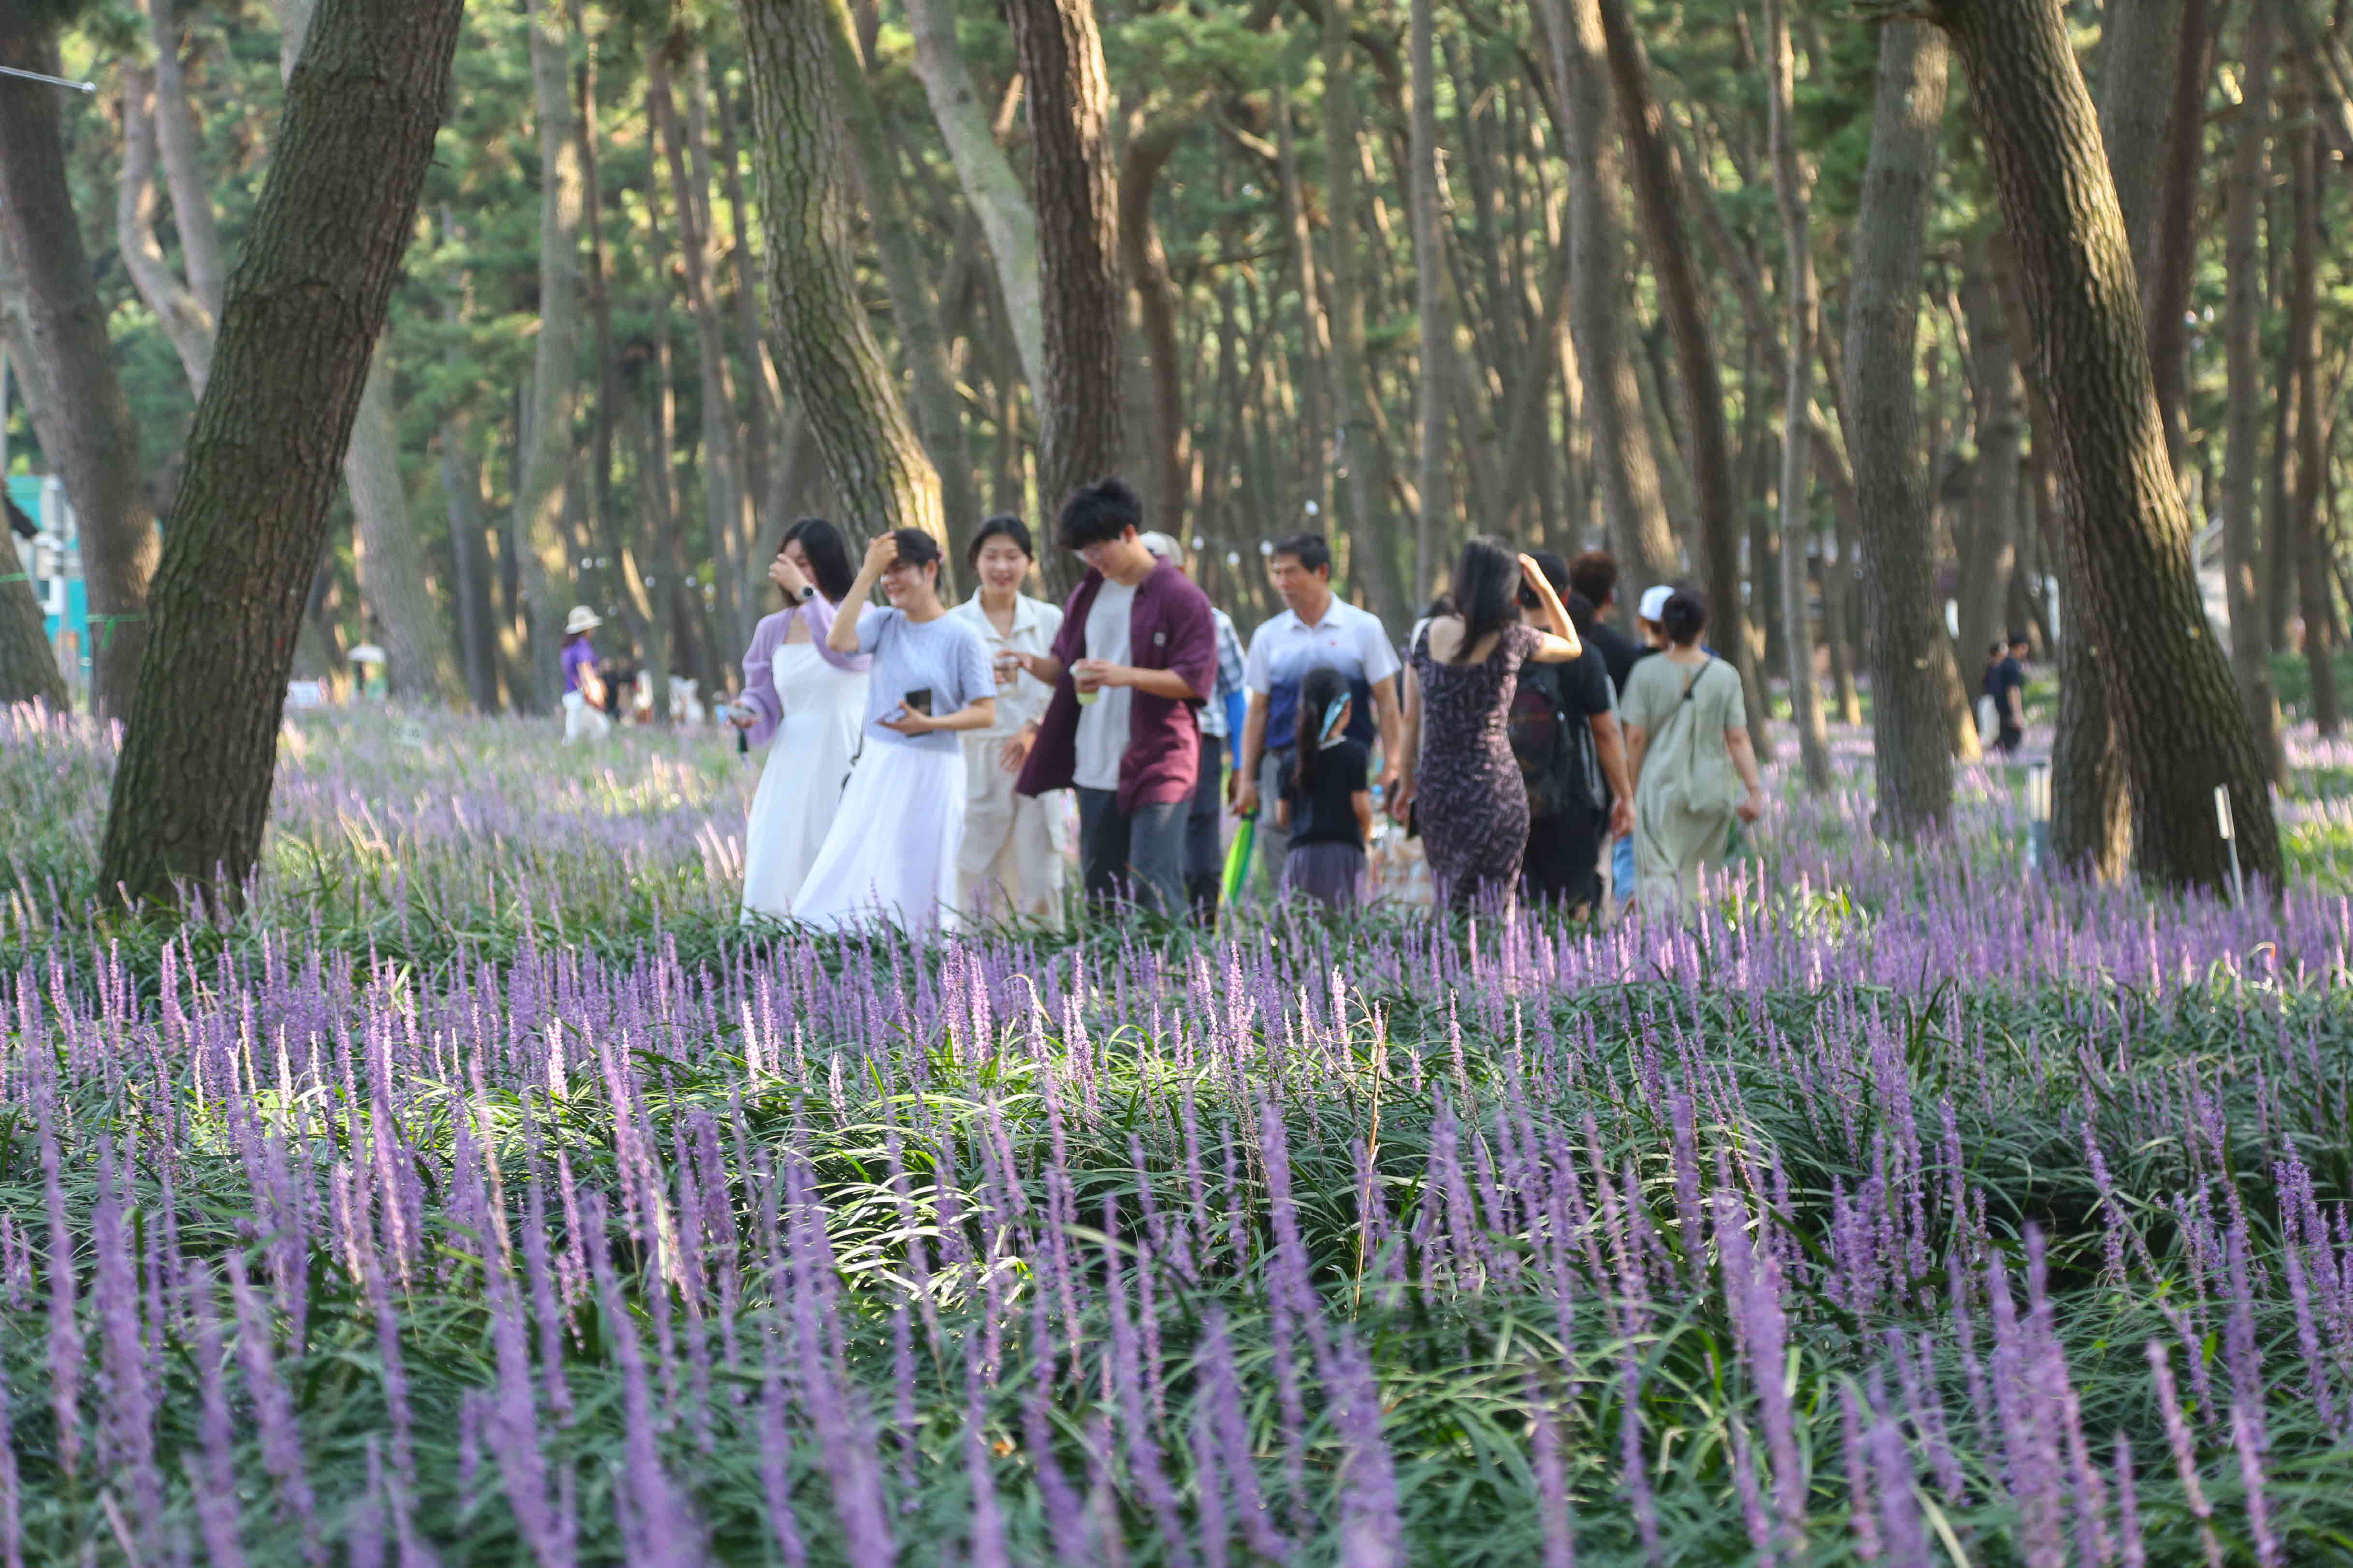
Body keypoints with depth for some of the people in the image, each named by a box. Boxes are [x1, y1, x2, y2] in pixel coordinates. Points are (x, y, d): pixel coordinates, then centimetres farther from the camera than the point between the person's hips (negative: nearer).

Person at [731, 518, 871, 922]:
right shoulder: (773, 630, 11)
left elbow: (845, 650, -24)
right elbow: (764, 701, 17)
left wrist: (805, 591, -25)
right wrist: (745, 714, -6)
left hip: (845, 765, -4)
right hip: (791, 769, 4)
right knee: (774, 878, -5)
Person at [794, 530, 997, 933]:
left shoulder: (961, 637, -5)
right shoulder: (884, 623, 6)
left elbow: (986, 713, -6)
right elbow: (838, 642, -14)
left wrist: (929, 723, -20)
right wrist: (867, 574, -11)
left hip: (930, 774, -4)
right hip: (877, 768, 4)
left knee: (920, 881, 2)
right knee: (849, 873, -1)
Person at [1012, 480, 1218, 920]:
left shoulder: (1182, 598, -8)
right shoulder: (1087, 595, 13)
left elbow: (1195, 680, -12)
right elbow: (1065, 667, 22)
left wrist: (1128, 675, -25)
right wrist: (1035, 665, 0)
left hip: (1157, 768, -7)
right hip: (1095, 770, 7)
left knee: (1152, 892, -13)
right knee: (1099, 888, 11)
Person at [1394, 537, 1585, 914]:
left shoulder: (1430, 635, 2)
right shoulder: (1512, 638, -7)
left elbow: (1412, 716, 7)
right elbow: (1572, 646, 14)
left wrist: (1407, 780, 16)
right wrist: (1543, 586, 13)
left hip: (1434, 787, 4)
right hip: (1494, 790, -4)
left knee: (1447, 900, 18)